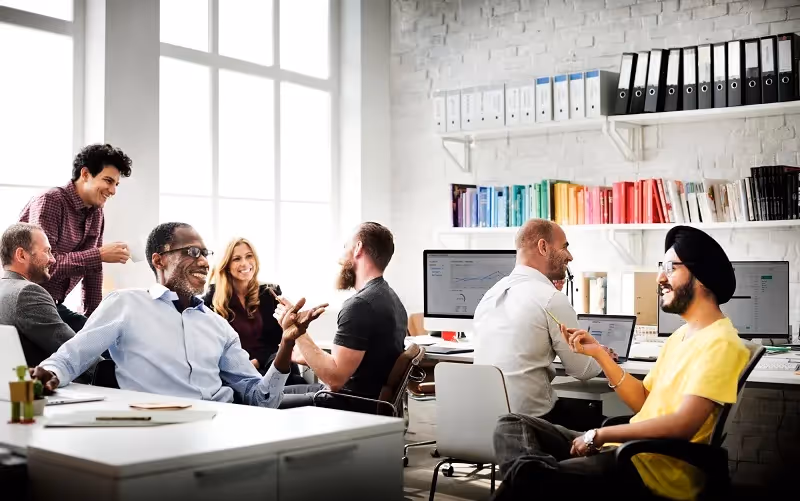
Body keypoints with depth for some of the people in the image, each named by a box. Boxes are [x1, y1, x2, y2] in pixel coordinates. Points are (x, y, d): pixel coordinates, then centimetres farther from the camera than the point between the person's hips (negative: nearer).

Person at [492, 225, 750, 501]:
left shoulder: (720, 344, -13)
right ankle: (534, 473, -32)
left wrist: (600, 434, -17)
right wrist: (599, 353, 8)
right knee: (513, 424, -5)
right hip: (629, 448, 10)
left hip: (660, 467, -10)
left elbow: (682, 425, -24)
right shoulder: (681, 335, 19)